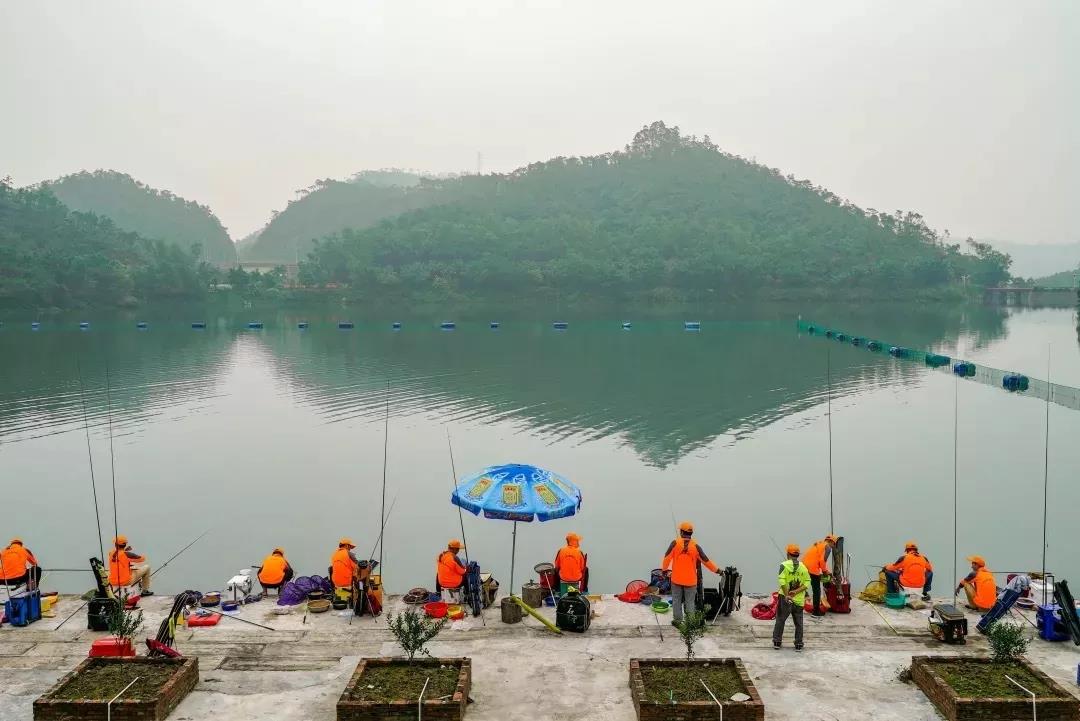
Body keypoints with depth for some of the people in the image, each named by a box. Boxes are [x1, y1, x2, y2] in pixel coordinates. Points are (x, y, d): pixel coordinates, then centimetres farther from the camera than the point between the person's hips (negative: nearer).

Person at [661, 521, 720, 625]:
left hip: (676, 579, 0)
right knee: (690, 601, 11)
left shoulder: (675, 543, -11)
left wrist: (664, 569, 10)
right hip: (690, 580, 0)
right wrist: (717, 570, 9)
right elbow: (706, 560, -3)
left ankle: (677, 620, 19)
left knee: (677, 600, 14)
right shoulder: (695, 546, -9)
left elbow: (667, 558, -7)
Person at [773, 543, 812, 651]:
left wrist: (787, 595, -16)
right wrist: (797, 591, -9)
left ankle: (777, 642, 12)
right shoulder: (803, 567, 4)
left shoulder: (784, 565, -7)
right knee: (798, 622, 12)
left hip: (785, 598, -2)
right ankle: (799, 645, 14)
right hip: (799, 599, 3)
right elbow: (807, 582, -3)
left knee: (780, 620, 10)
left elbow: (782, 581, -17)